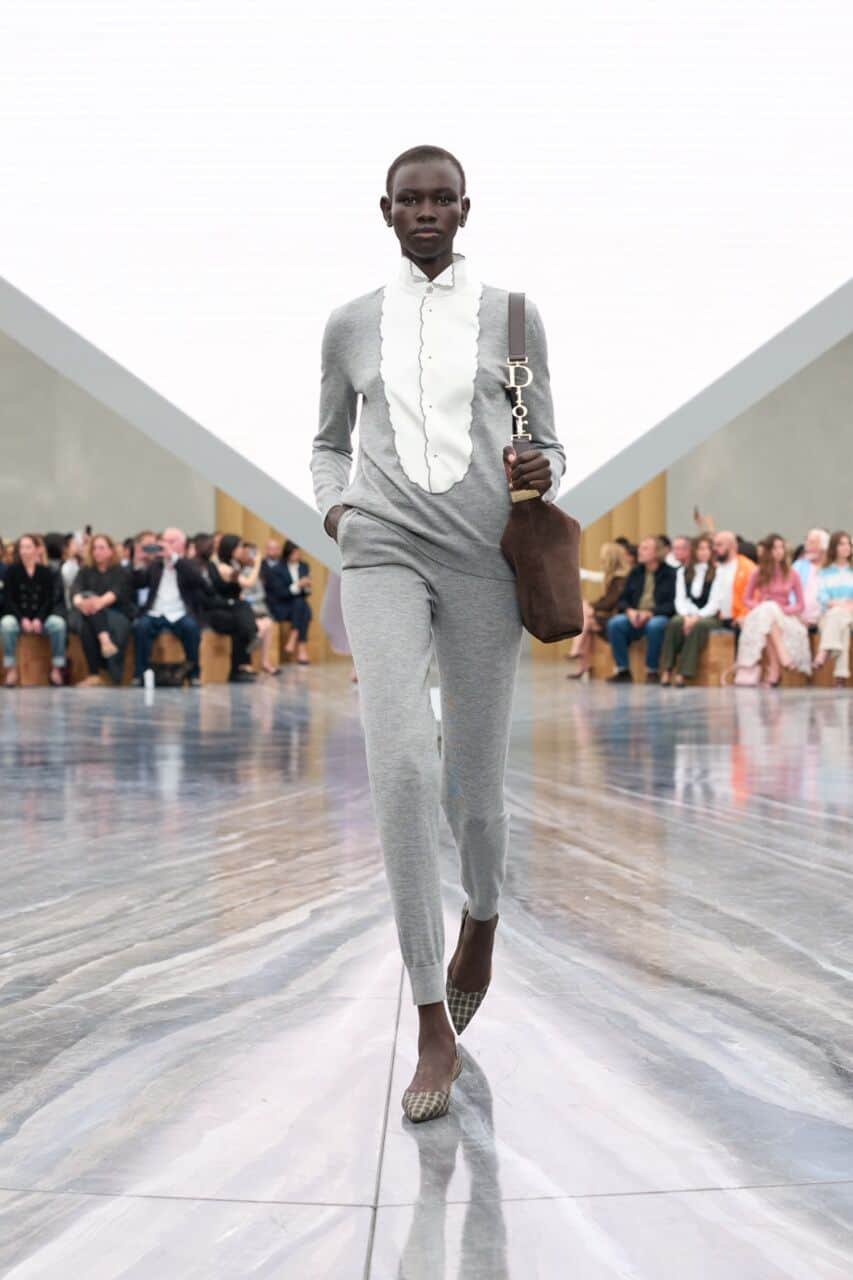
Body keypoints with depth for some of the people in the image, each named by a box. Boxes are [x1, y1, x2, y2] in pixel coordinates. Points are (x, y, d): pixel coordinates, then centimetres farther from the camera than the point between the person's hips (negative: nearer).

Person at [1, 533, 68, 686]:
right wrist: (22, 619, -19)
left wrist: (39, 619, -20)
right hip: (17, 616, -1)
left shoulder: (47, 572, 2)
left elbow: (50, 600, -2)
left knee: (58, 623, -30)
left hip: (41, 618, 1)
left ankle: (56, 670, -21)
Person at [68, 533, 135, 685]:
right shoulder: (85, 571, 19)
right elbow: (75, 589, -2)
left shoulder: (121, 572, 13)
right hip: (88, 614, 2)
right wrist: (79, 601, -29)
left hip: (116, 613, -2)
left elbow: (117, 592, -9)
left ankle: (115, 678, -43)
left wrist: (101, 602, -33)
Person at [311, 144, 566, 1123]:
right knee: (401, 766, -20)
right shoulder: (350, 326, 13)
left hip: (482, 564, 0)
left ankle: (481, 917, 42)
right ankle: (434, 1030, -14)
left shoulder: (513, 317, 10)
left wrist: (541, 474, -9)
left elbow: (548, 446, 15)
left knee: (473, 788, 4)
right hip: (383, 557, 0)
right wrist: (332, 506, 5)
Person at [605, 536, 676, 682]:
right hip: (635, 617, 5)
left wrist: (650, 613, -23)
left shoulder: (670, 574, -4)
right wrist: (629, 611, -9)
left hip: (659, 617, -5)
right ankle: (623, 670, -15)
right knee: (615, 623, -23)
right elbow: (623, 599, 15)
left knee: (654, 626, -38)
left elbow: (673, 604, -11)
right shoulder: (635, 573, 15)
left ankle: (652, 671, -21)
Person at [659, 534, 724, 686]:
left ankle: (683, 673, -39)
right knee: (675, 622, -31)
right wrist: (686, 616, -13)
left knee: (699, 625, -37)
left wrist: (698, 616, -18)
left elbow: (715, 602, -6)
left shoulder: (717, 572, 1)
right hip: (688, 614, 3)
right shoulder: (683, 572, 15)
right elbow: (680, 598, 6)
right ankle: (666, 670, -35)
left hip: (709, 616, -3)